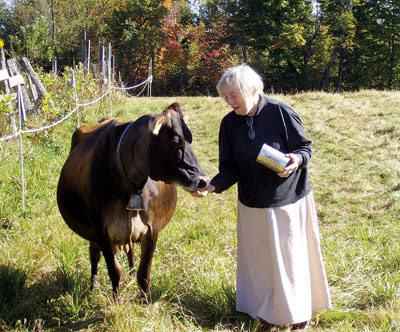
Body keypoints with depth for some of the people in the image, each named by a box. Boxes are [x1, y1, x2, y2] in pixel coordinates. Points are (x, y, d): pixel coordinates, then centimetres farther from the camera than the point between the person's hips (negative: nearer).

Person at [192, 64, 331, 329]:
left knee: (290, 255, 8)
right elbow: (231, 168, -4)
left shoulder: (280, 112, -17)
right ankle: (267, 308, 33)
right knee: (259, 257, 14)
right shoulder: (229, 123, -5)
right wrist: (212, 187, -21)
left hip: (288, 199, -4)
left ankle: (298, 310, 29)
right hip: (253, 205, 4)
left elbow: (305, 146, -9)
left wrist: (296, 160, -31)